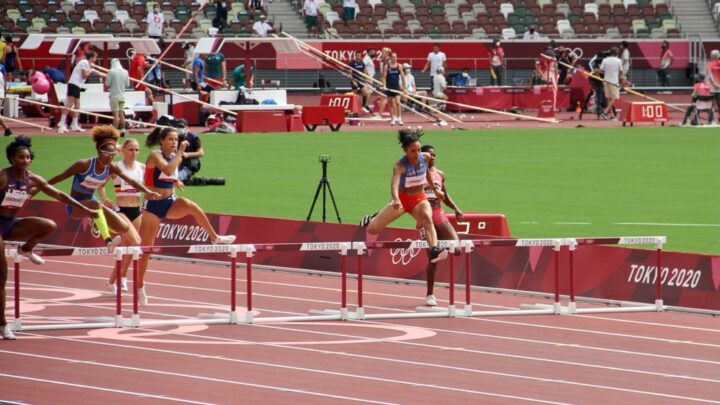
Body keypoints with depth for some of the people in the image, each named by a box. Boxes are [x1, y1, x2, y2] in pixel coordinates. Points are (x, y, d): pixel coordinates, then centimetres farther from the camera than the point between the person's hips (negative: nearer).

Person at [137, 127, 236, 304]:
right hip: (153, 205, -4)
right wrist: (180, 152, -31)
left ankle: (215, 237, -26)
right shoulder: (155, 156, -14)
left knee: (191, 206, -32)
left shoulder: (176, 157, 5)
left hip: (170, 203, 4)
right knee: (146, 248, 4)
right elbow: (168, 170, -34)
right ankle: (140, 287, 18)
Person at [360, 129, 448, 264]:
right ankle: (371, 219, 42)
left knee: (427, 218, -35)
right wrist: (396, 200, -62)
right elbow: (394, 183, -43)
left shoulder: (425, 158, -11)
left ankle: (434, 251, -55)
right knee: (372, 229, 3)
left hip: (420, 199, 2)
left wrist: (435, 189, 24)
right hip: (402, 198, -2)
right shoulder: (400, 165, -26)